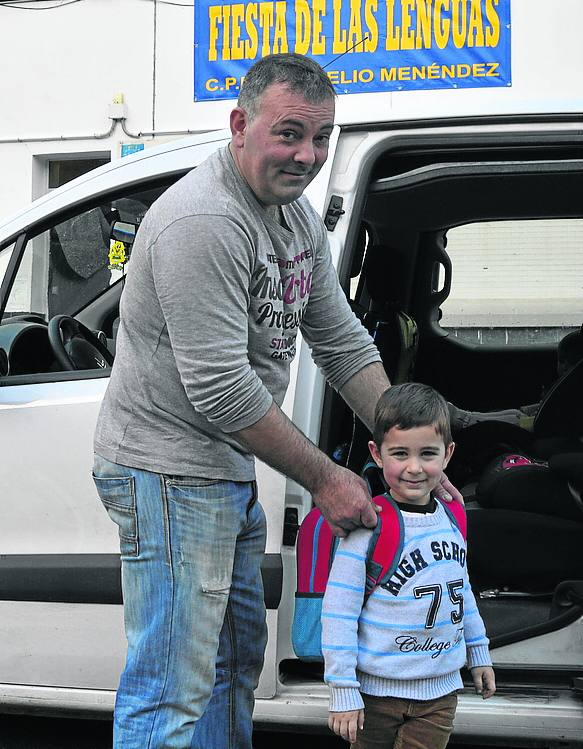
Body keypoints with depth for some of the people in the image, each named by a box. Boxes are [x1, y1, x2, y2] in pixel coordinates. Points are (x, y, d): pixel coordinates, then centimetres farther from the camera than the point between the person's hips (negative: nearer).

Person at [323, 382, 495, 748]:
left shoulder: (451, 519, 3)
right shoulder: (367, 529, -16)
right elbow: (339, 613, -14)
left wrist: (478, 652, 24)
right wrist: (343, 691, -15)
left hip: (440, 692, 4)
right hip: (377, 690, -4)